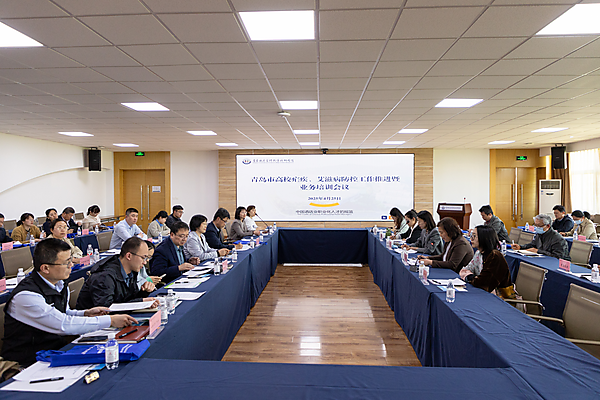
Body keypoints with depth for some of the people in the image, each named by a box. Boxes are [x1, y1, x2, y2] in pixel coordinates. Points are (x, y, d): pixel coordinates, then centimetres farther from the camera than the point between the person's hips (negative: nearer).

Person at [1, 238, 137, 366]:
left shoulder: (60, 284, 2)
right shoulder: (26, 296, -24)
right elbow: (64, 325, -26)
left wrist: (85, 314, -1)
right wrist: (110, 321, -24)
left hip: (58, 349, 8)